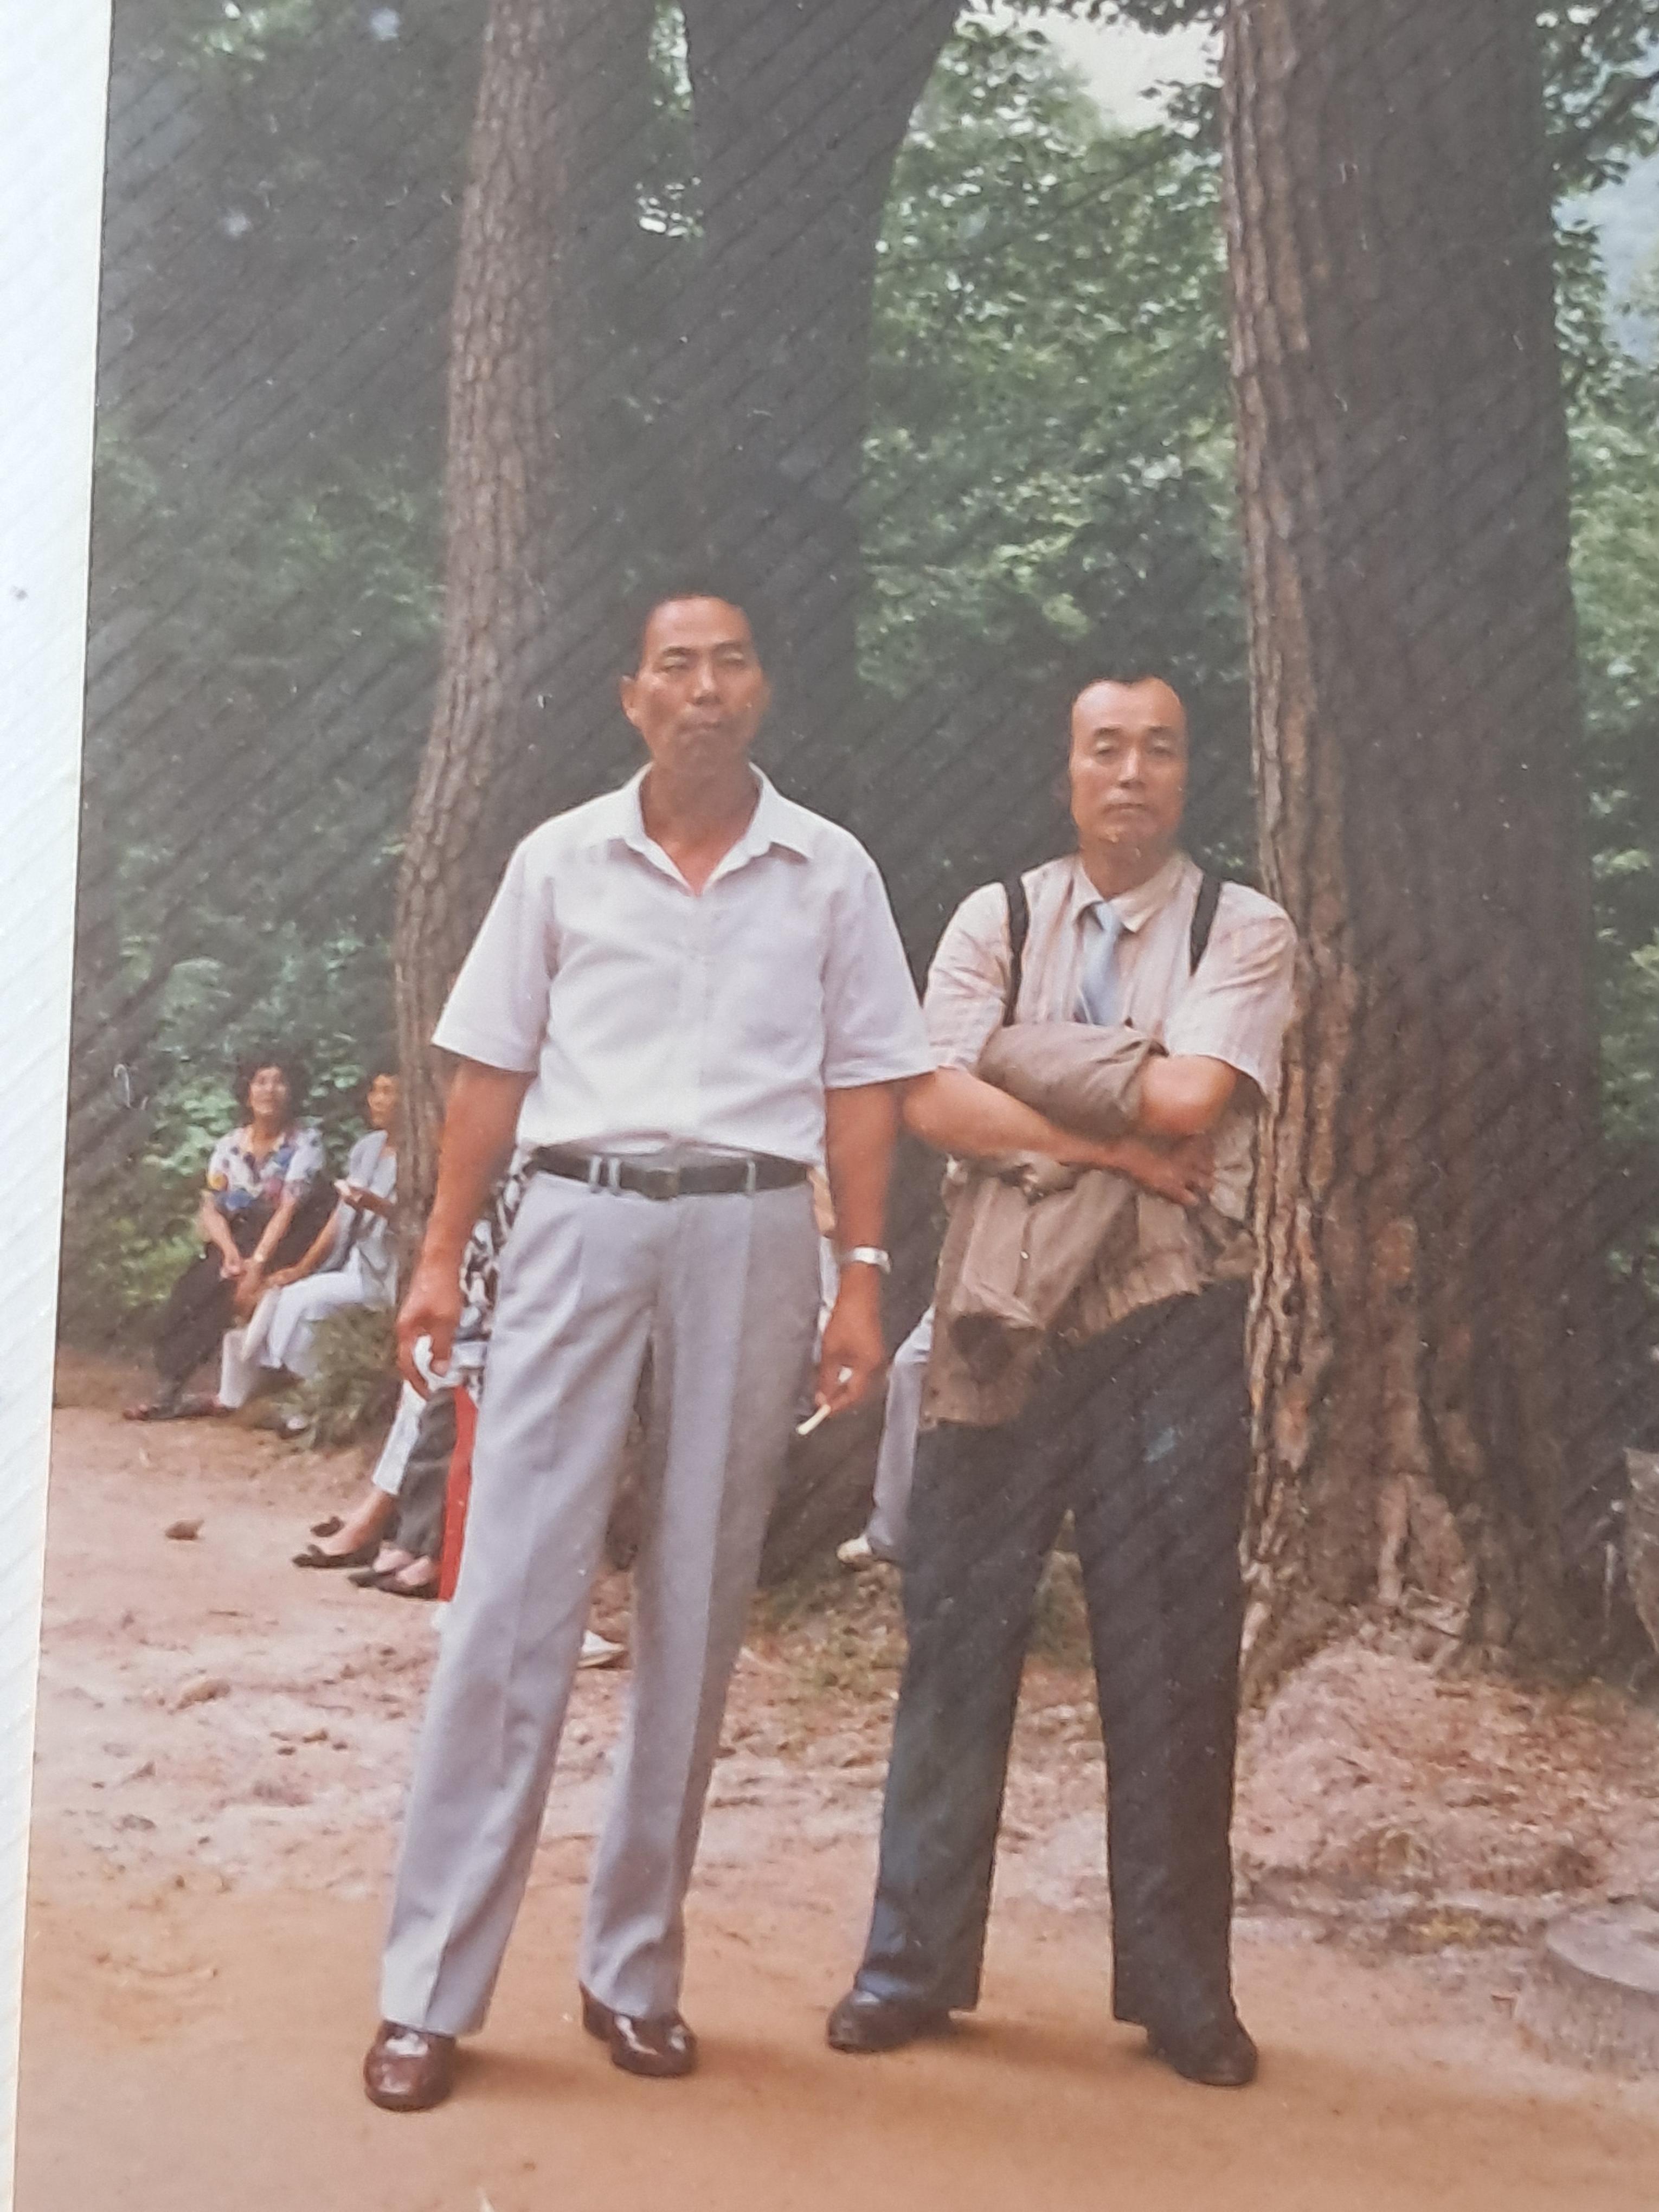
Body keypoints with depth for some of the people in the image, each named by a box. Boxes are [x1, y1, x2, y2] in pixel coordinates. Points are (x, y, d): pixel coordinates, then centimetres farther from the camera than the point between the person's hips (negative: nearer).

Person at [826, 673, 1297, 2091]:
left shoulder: (1243, 931, 2)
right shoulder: (996, 920, 7)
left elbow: (1193, 1097, -15)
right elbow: (935, 1104, -7)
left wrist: (1032, 1061, -6)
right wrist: (1116, 1140, -13)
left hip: (1170, 1326, -1)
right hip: (1003, 1316, 1)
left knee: (1172, 1657, 5)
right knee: (960, 1637, 6)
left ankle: (1180, 1985, 21)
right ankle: (916, 1959, 19)